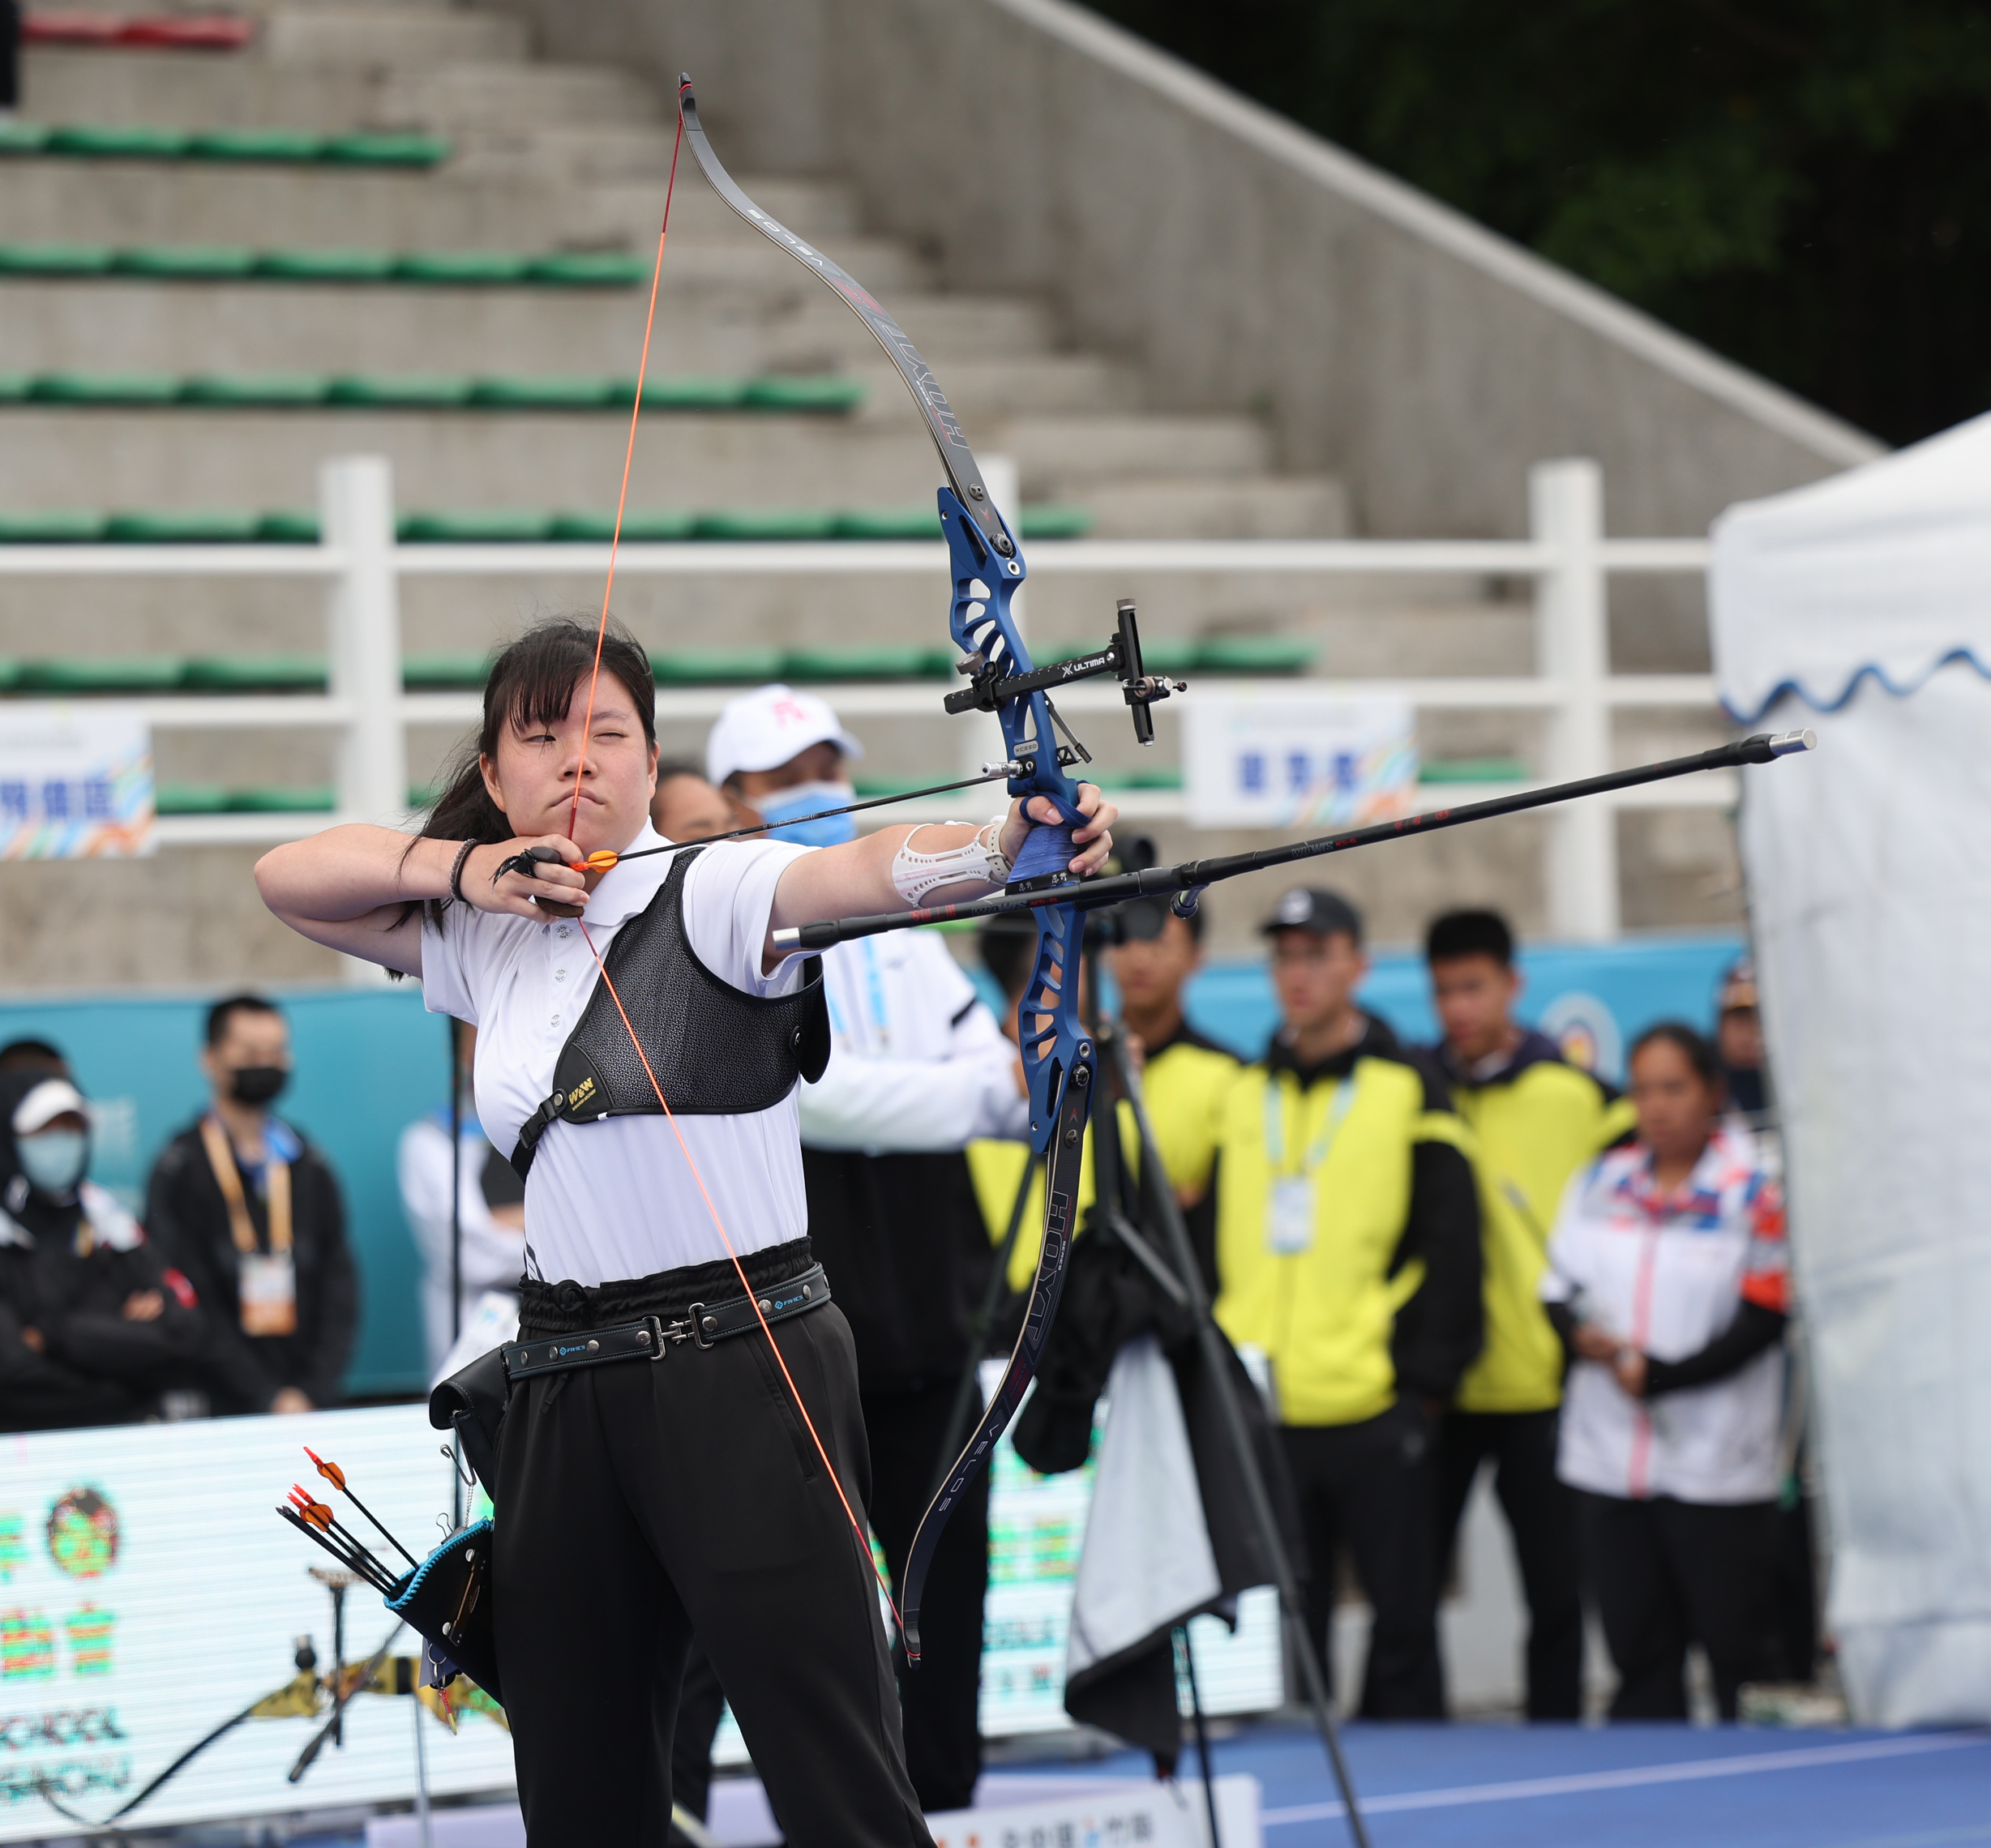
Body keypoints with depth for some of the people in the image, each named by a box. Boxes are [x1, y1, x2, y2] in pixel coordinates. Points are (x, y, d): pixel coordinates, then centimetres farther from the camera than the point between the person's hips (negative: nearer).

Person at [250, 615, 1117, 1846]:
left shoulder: (710, 892, -6)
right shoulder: (486, 939, 14)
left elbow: (867, 868, -24)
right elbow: (291, 878, 17)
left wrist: (1008, 843, -45)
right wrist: (462, 867, -1)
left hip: (741, 1371, -6)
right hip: (566, 1390, 6)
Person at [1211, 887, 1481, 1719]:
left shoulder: (1409, 1092, 1)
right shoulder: (1244, 1099, 12)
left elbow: (1452, 1253, -2)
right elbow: (1210, 1246, 17)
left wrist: (1425, 1384, -8)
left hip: (1376, 1413, -4)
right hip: (1261, 1418, 4)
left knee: (1402, 1620, 2)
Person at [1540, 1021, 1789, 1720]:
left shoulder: (1753, 1191, -5)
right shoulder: (1599, 1184, 11)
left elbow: (1764, 1318, -9)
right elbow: (1559, 1290, 14)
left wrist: (1662, 1376, -12)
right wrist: (1583, 1336, -9)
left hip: (1717, 1471, -5)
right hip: (1610, 1464, 5)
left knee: (1737, 1651, -3)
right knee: (1638, 1650, 8)